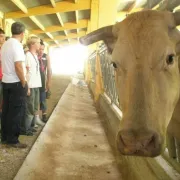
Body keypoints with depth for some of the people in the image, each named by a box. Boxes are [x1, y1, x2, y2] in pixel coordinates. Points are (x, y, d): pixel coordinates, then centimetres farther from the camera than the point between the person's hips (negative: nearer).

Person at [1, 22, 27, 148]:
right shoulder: (17, 44, -16)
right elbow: (18, 66, -23)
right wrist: (24, 82, -13)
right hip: (16, 83, -8)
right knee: (17, 112, 0)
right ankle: (12, 140, 7)